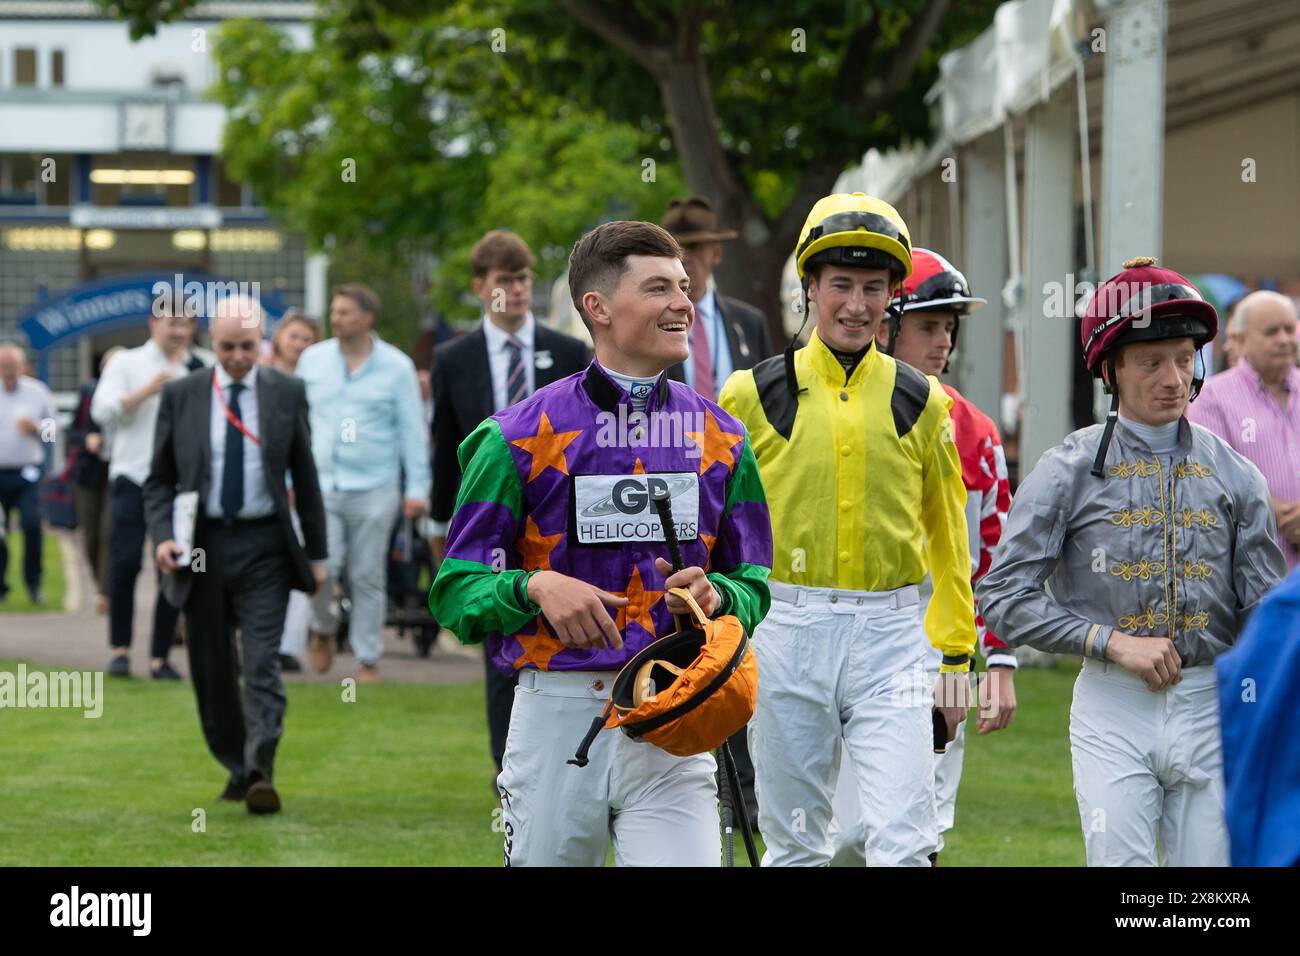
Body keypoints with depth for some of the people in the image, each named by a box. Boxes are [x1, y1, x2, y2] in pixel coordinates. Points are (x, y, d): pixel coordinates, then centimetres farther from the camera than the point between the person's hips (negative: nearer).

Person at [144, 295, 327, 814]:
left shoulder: (287, 393, 3)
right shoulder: (180, 395, 3)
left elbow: (305, 475, 7)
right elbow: (160, 479, 6)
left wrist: (316, 552, 6)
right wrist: (162, 535, -10)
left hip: (263, 544, -2)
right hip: (201, 546, 2)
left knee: (261, 663, -13)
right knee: (212, 670, 9)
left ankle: (261, 772, -17)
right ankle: (236, 766, 24)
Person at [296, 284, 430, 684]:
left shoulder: (396, 366, 1)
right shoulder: (313, 360, 6)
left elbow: (413, 431, 2)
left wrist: (417, 488, -2)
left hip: (374, 489, -1)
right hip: (321, 484, 1)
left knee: (368, 577, 3)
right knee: (322, 566, -13)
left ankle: (368, 660, 13)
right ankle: (322, 628, 15)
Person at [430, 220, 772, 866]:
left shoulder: (721, 438, 10)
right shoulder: (521, 436, -1)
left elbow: (753, 587, 14)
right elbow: (455, 593, -2)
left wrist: (713, 596, -8)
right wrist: (535, 588, -20)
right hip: (556, 713, -2)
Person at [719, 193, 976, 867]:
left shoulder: (921, 403, 7)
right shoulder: (752, 395, 3)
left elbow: (949, 539, 13)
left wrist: (957, 658, 9)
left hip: (890, 634, 0)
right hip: (786, 633, 0)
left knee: (903, 846, -10)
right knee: (795, 848, 8)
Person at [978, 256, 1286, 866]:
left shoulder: (1235, 476, 7)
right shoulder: (1068, 471, 0)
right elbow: (1003, 598, -4)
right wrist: (1113, 641, -13)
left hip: (1211, 707, 2)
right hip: (1113, 708, -2)